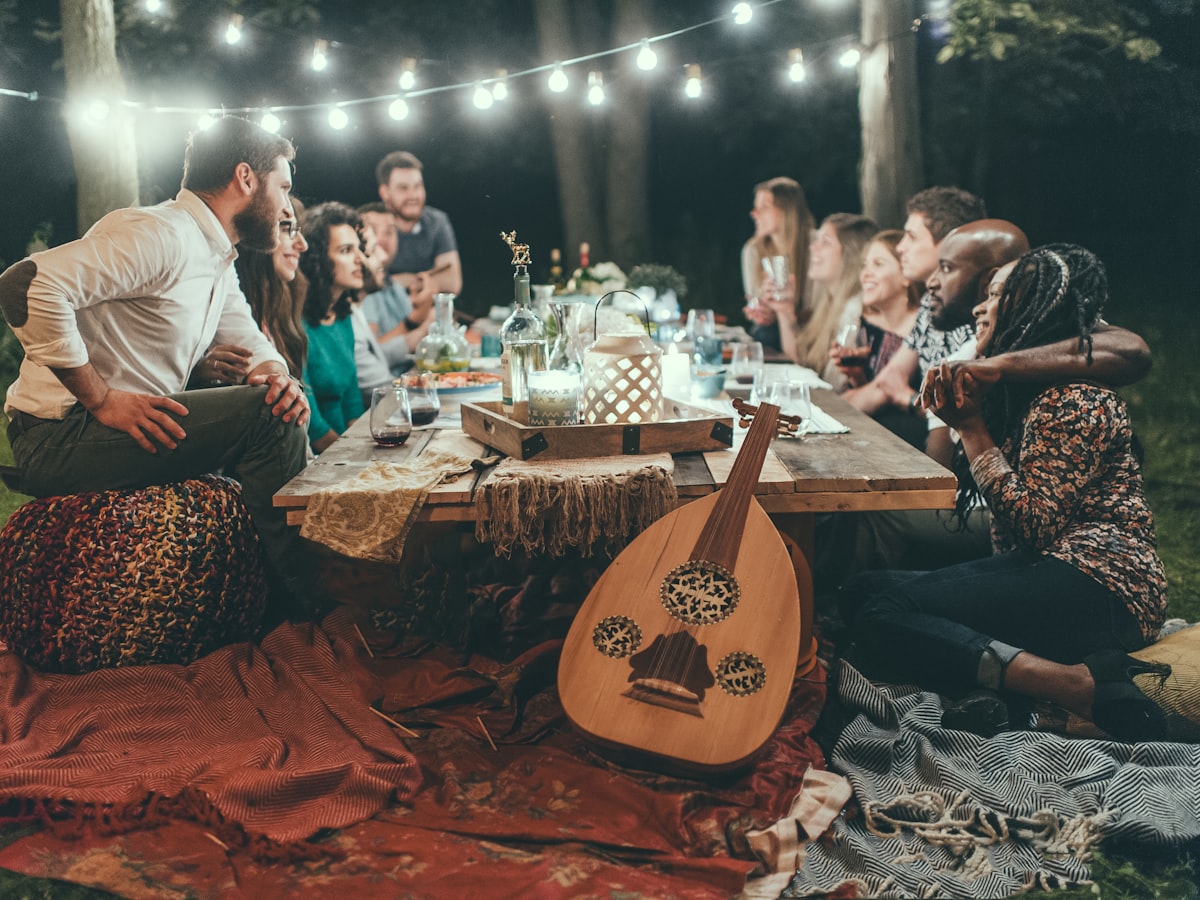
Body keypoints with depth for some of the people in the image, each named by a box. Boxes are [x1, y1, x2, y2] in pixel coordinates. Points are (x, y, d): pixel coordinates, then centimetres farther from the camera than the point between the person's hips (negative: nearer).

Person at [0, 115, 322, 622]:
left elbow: (251, 342, 16)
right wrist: (103, 399, -26)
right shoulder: (162, 235, -18)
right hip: (59, 436, -10)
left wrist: (277, 376, -9)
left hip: (140, 427, 10)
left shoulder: (218, 261, 16)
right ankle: (296, 610, -11)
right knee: (265, 416, -22)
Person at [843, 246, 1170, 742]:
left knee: (882, 617, -24)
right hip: (1041, 574, 10)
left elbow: (1032, 525, -17)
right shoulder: (1021, 392, 20)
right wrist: (958, 418, 8)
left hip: (1096, 587, -10)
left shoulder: (1078, 401, -9)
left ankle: (1088, 687, -30)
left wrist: (972, 426, -10)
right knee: (863, 591, -2)